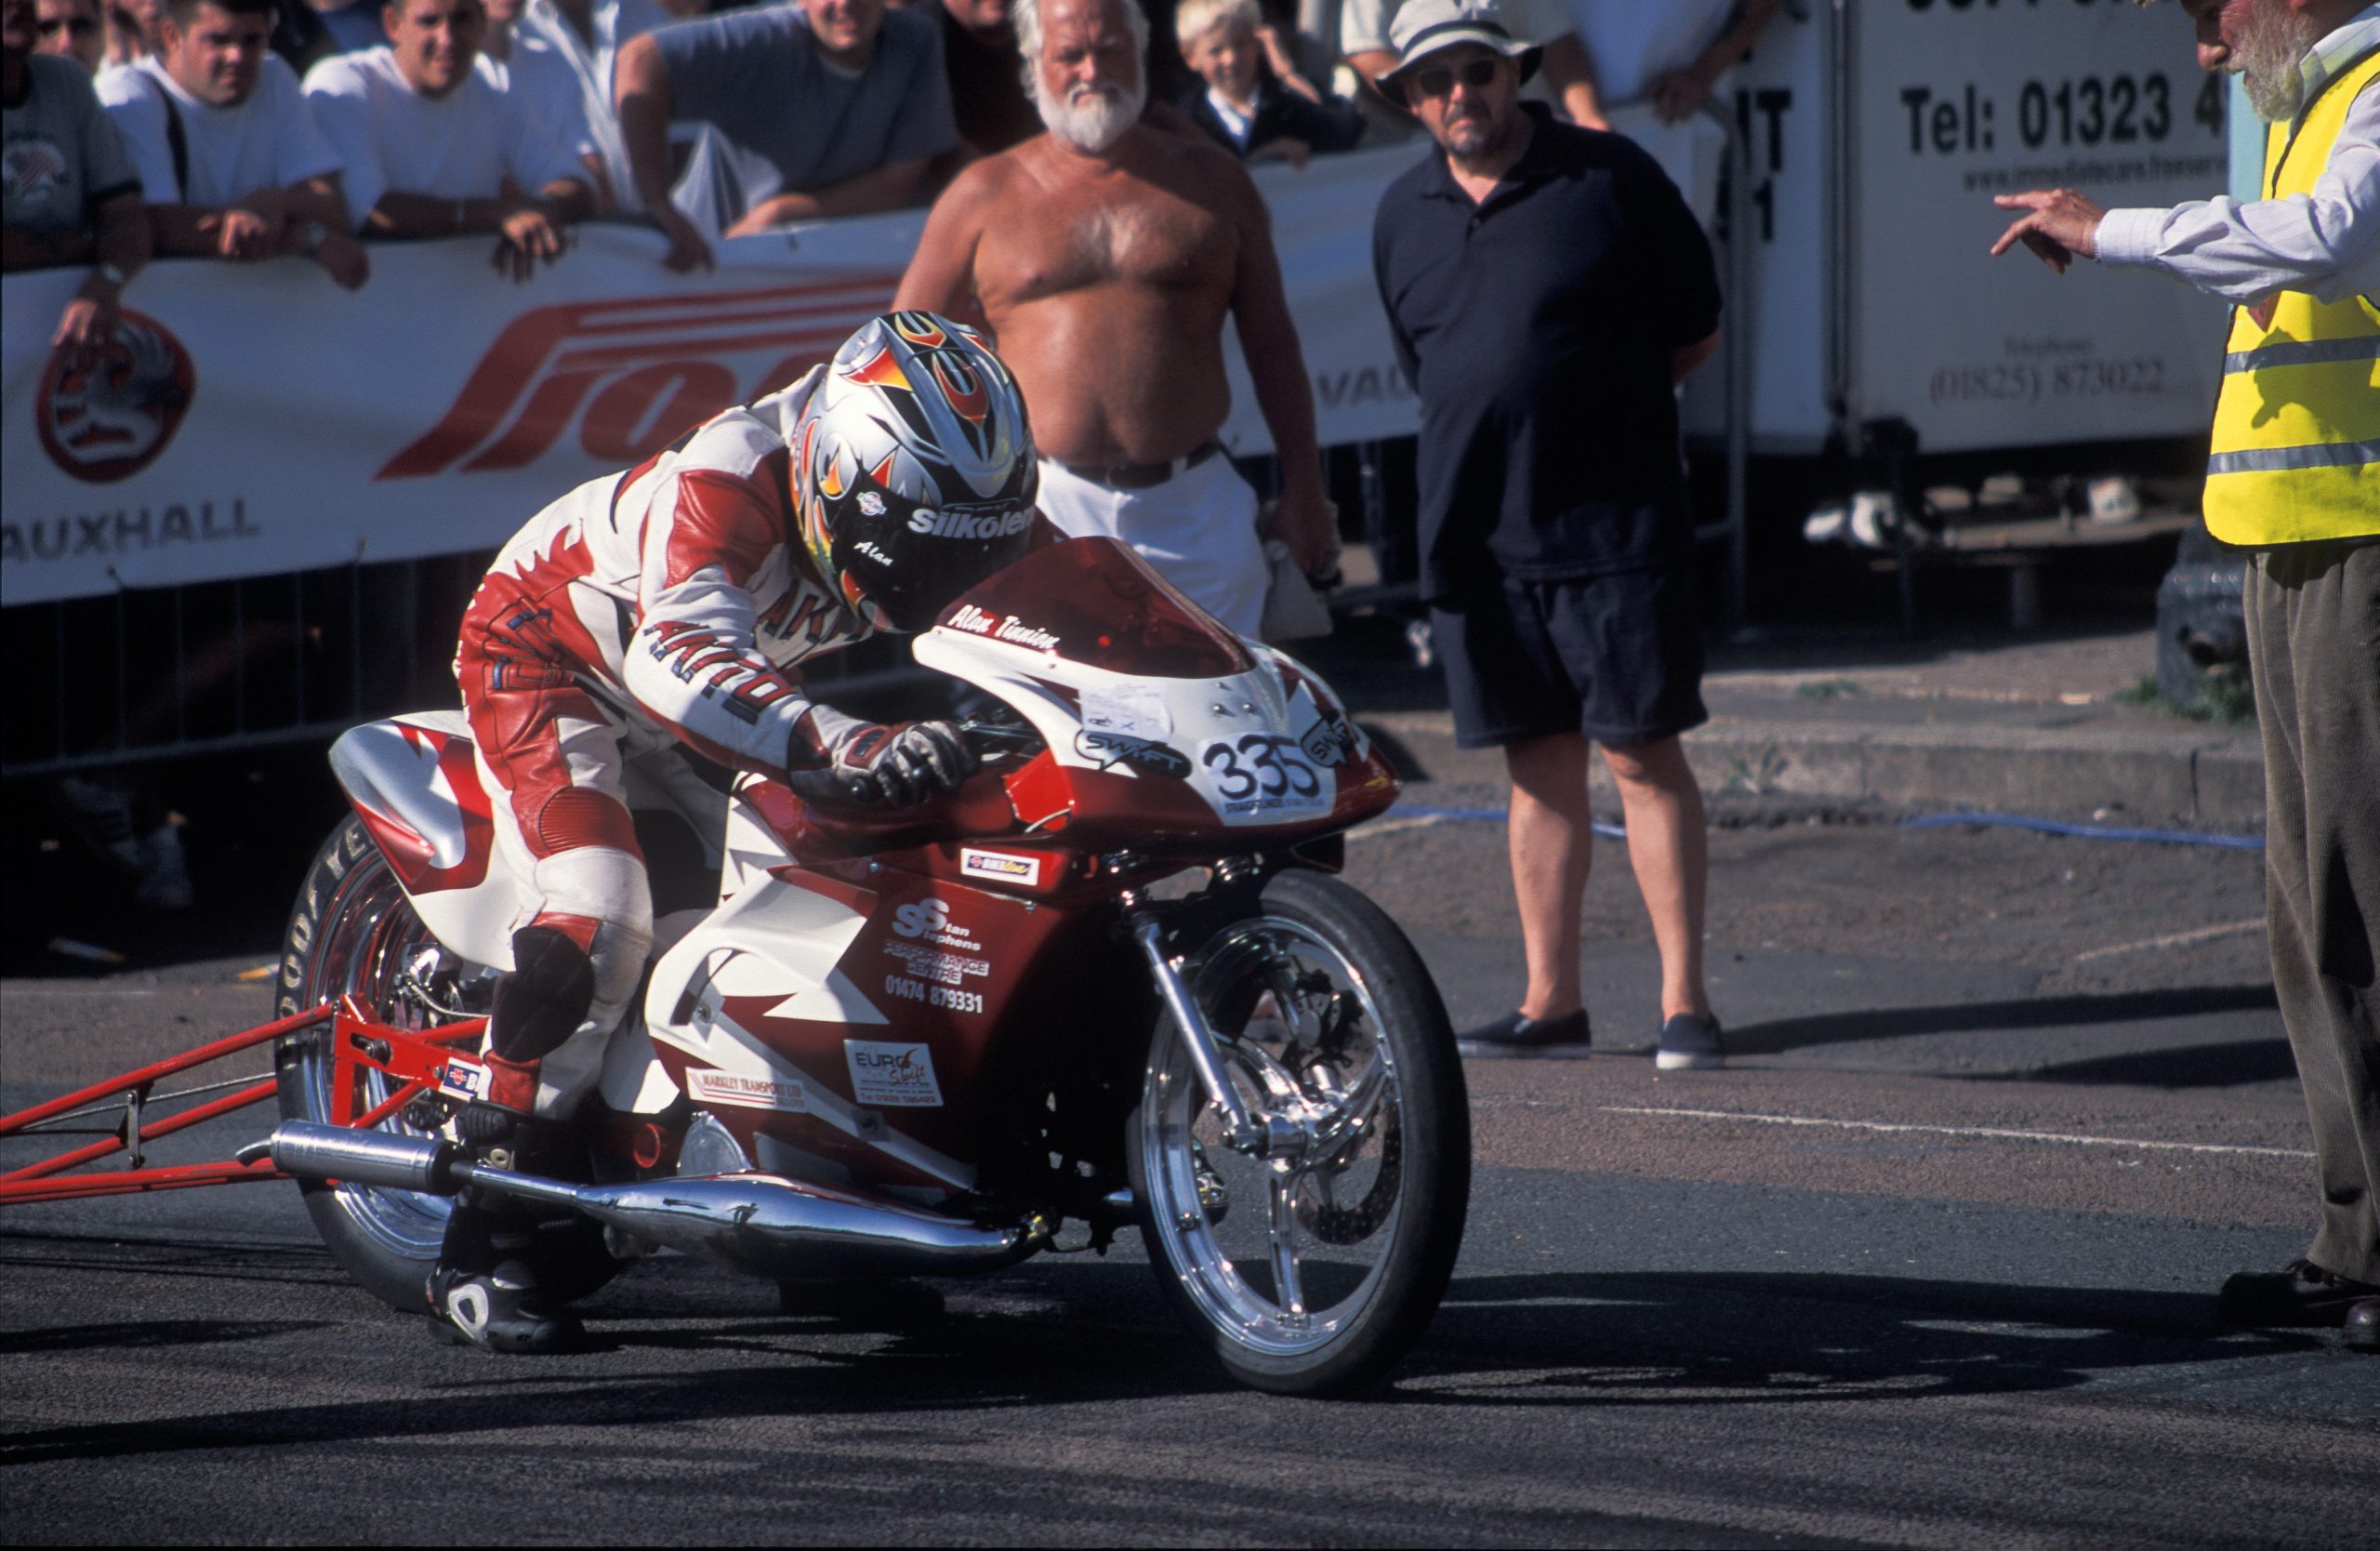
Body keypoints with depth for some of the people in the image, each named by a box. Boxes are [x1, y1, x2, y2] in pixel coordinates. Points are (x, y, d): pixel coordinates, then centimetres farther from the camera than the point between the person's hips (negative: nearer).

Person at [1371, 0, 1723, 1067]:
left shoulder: (1611, 180, -4)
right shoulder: (1403, 216, 11)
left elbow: (1695, 332, 2)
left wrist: (1601, 408, 2)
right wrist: (1498, 426, 14)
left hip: (1613, 526, -5)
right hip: (1477, 530, 5)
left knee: (1641, 749, -6)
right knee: (1540, 763, 9)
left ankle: (1683, 1000, -5)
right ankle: (1551, 1001, 14)